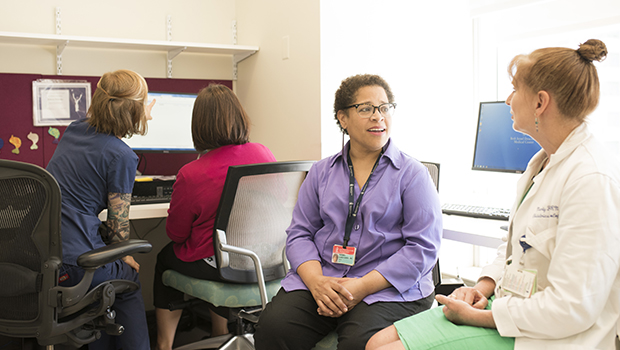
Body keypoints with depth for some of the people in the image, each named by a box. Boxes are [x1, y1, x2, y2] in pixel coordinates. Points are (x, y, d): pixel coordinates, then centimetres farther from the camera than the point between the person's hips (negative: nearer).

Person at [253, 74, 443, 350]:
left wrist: (363, 286, -15)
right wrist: (316, 281, -11)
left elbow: (422, 247, -5)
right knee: (272, 326, -23)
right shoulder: (321, 171, 14)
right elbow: (300, 233, 10)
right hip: (319, 281, 3)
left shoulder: (413, 174, 3)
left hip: (389, 288, -2)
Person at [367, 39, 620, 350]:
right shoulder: (544, 162, 11)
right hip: (510, 308, 9)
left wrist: (477, 317, -15)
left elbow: (571, 309, -24)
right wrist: (482, 288, 0)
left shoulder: (592, 179, -21)